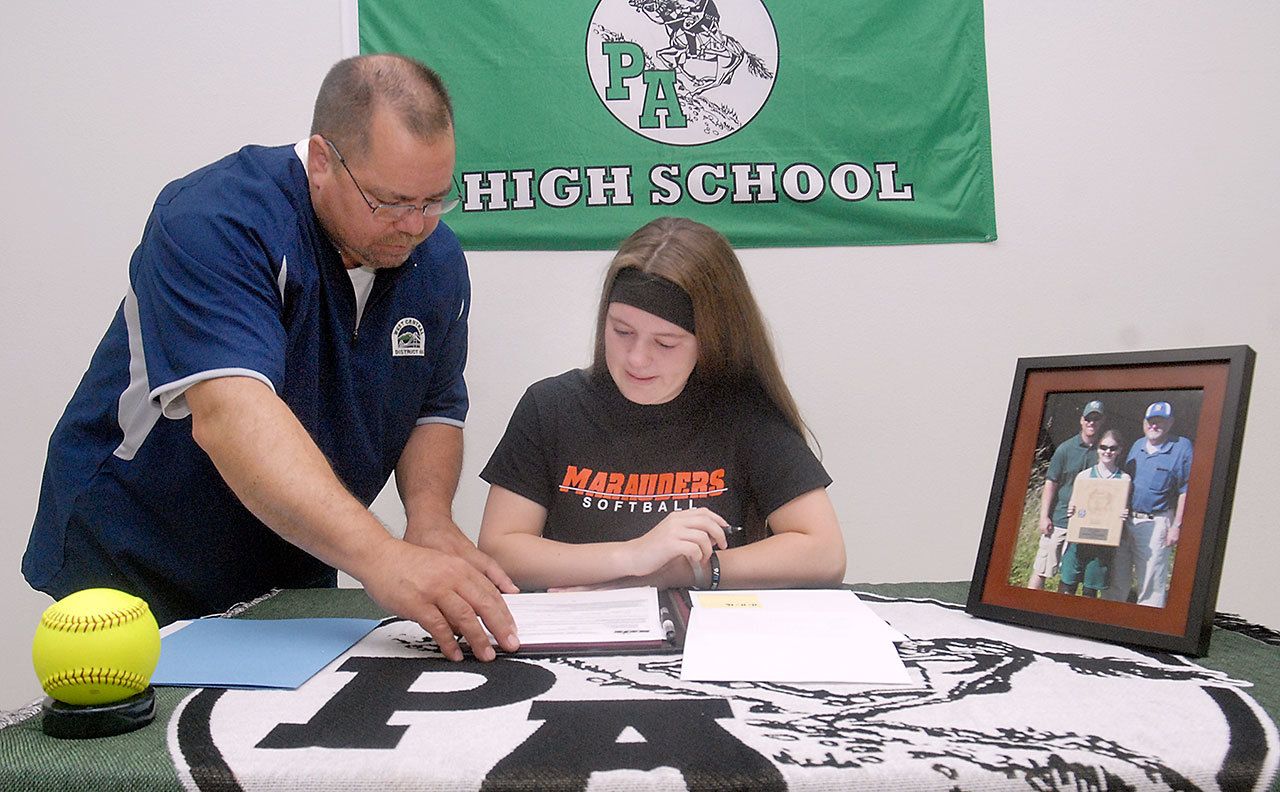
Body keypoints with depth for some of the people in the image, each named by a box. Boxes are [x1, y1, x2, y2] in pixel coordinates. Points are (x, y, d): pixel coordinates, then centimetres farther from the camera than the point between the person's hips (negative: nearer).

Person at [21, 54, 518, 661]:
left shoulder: (437, 260, -4)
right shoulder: (212, 221, -26)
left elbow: (436, 412, 4)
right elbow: (229, 414, -41)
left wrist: (429, 517, -18)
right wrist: (382, 558, -52)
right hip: (133, 570, -5)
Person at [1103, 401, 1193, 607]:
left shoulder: (1182, 447, -6)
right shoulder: (1138, 445, 12)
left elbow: (1185, 491, -7)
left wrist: (1176, 526, -11)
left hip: (1155, 524, -6)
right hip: (1124, 520, 6)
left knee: (1151, 583, 0)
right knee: (1116, 577, 12)